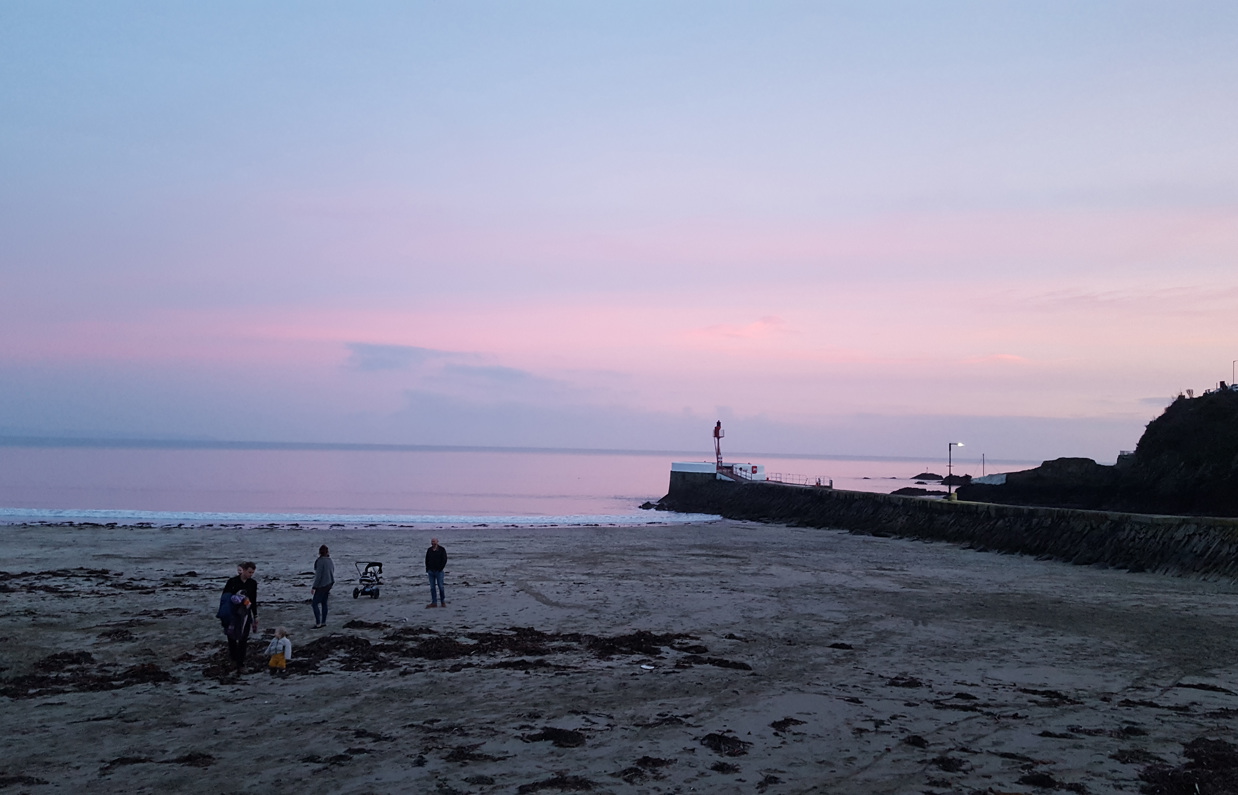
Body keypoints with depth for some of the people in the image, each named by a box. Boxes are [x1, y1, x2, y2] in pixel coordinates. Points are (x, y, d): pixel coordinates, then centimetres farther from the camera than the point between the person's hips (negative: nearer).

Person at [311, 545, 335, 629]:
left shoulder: (320, 561, -18)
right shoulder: (330, 561, 7)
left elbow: (318, 575, -20)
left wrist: (314, 587, -15)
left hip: (322, 585, -8)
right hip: (329, 584, 8)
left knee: (315, 604, -3)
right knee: (324, 603, 16)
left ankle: (318, 623, -7)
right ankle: (323, 622, 20)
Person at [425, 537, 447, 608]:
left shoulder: (441, 550, -2)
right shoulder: (429, 550, 10)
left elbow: (444, 560, -5)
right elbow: (427, 560, 13)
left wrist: (440, 569, -11)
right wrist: (427, 570, 6)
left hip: (439, 571, -4)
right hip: (431, 571, 4)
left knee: (440, 587, -4)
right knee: (432, 587, 3)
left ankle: (443, 602, 4)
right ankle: (434, 602, 6)